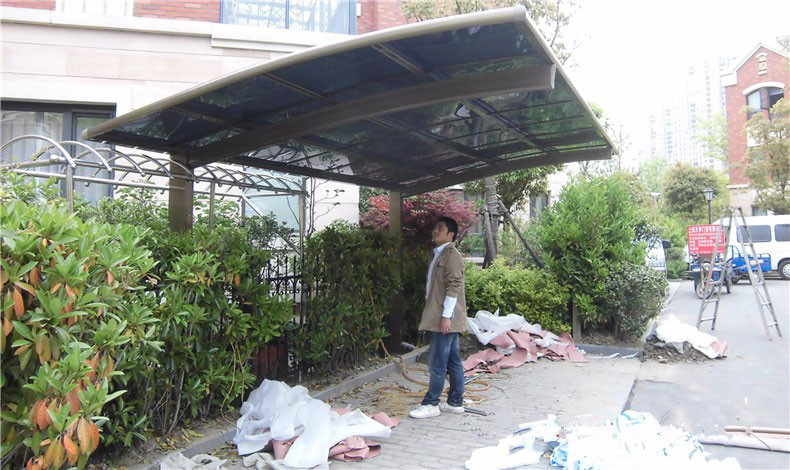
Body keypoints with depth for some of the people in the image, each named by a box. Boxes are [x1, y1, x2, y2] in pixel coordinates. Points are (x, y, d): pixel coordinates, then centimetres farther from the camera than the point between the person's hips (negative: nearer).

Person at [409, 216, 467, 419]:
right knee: (453, 361, 12)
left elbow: (454, 287, -19)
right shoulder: (440, 255, 18)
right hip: (440, 318, 10)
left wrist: (446, 316, -22)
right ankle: (456, 402, 19)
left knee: (437, 362, -4)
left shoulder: (452, 255, -12)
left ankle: (431, 404, 4)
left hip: (446, 319, -10)